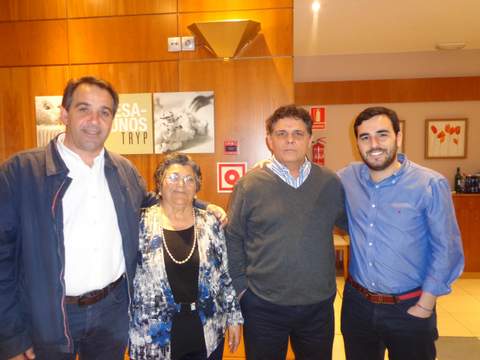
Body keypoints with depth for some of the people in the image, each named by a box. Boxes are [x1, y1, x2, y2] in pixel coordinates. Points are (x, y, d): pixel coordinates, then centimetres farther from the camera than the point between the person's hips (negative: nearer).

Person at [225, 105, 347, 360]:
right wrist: (241, 287, -4)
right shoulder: (249, 184, -9)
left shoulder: (330, 183, -2)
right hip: (263, 307, -2)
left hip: (319, 306, 3)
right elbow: (233, 239, -4)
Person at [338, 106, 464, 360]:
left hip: (409, 309, -3)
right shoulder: (348, 178, -5)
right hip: (356, 302, 3)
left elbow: (447, 251, -9)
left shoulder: (431, 185, -14)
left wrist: (425, 306, -7)